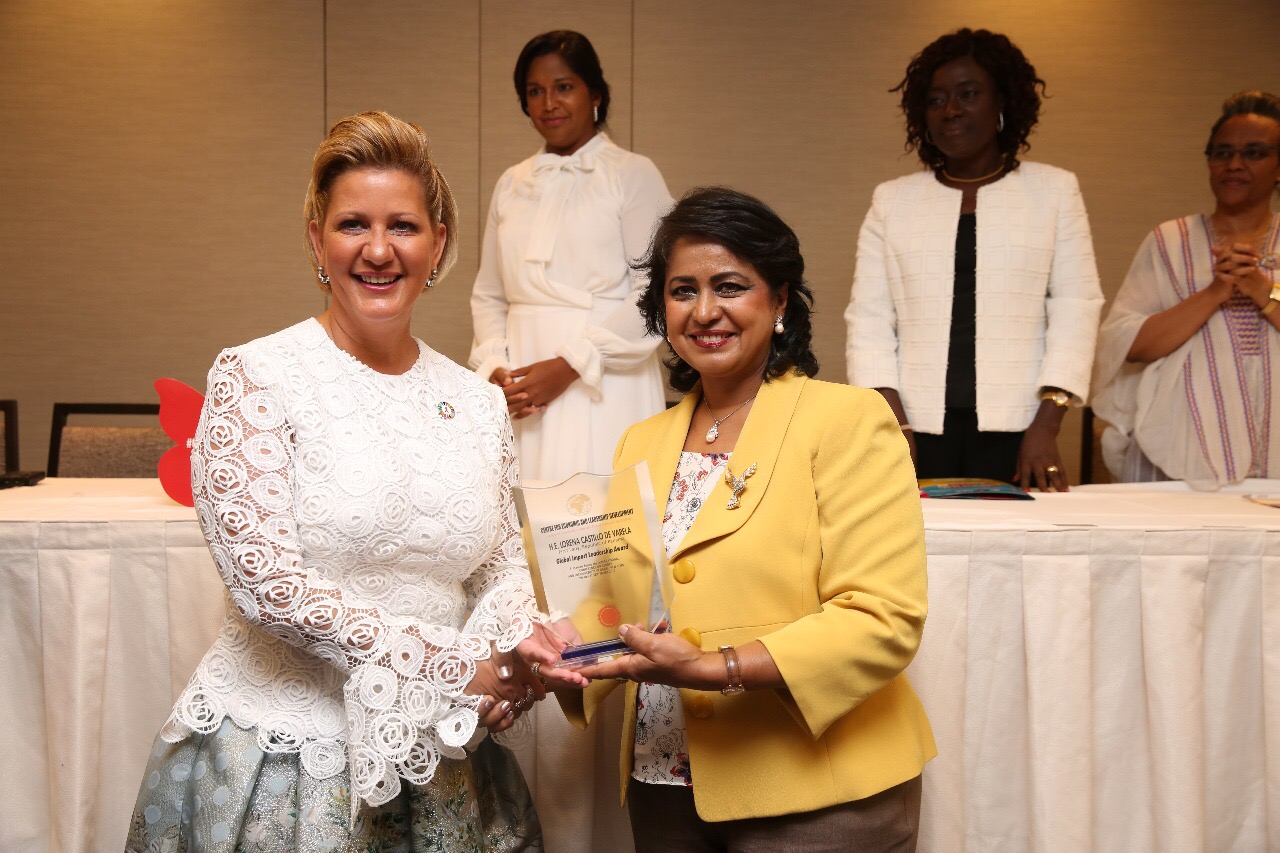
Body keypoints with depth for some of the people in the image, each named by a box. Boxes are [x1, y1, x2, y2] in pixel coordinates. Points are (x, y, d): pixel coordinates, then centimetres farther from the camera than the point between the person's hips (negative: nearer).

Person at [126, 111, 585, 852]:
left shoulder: (478, 402, 5)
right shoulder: (255, 378, -9)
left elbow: (504, 563, 11)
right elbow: (266, 580, -17)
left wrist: (513, 642, -12)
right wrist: (454, 667, -17)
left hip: (437, 763, 4)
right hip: (282, 753, -4)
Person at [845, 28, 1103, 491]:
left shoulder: (1054, 190, 7)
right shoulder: (892, 200, 10)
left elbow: (1075, 310, 2)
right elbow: (869, 321, 5)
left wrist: (1046, 426, -8)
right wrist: (893, 425, -7)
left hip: (1013, 431, -1)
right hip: (920, 430, 1)